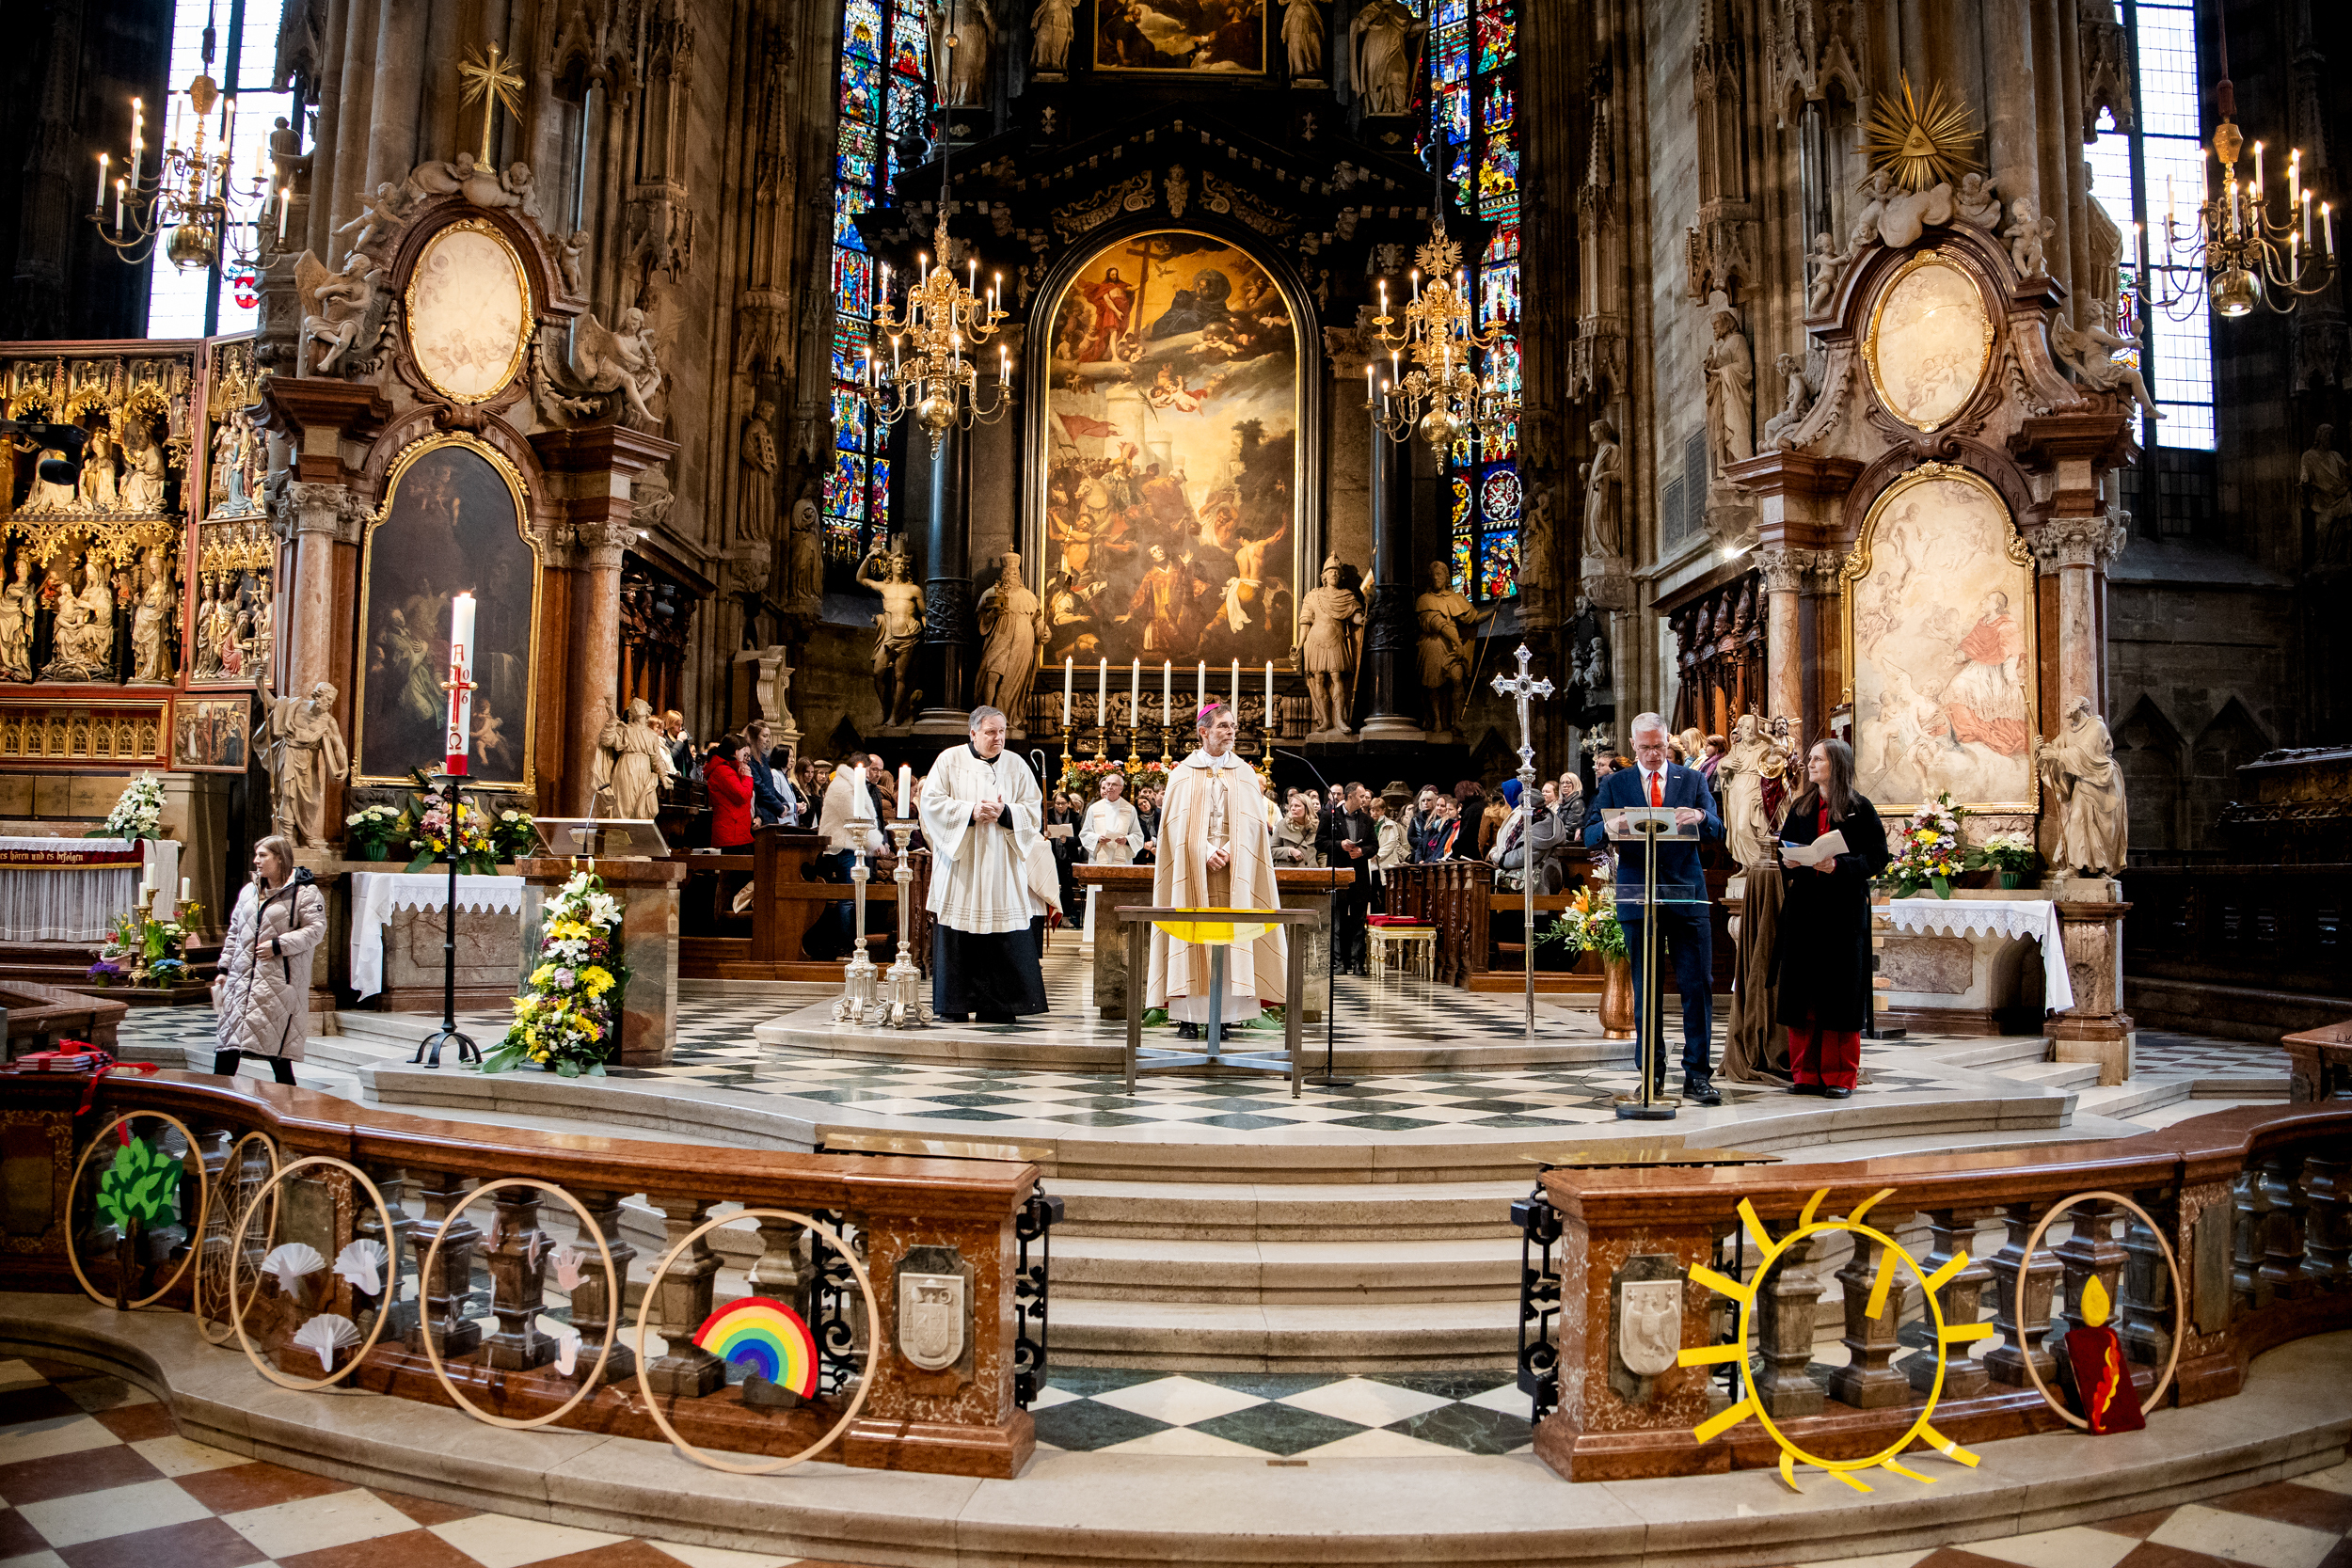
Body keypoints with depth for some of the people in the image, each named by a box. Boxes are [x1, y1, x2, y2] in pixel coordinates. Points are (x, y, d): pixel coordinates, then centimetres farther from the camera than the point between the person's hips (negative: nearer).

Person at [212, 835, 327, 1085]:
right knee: (226, 1046, 5)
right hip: (241, 978, 6)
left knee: (277, 1050, -4)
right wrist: (224, 968, 16)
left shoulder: (305, 892, -5)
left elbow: (315, 930, -12)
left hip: (279, 982, -6)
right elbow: (234, 932, 21)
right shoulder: (249, 891, 16)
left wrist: (278, 945, -18)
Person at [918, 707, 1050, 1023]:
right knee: (957, 938, -1)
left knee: (1004, 936, -4)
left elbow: (1034, 810, 6)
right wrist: (971, 812, -14)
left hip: (1002, 869, 1)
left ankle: (998, 1006, 1)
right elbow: (931, 803, -2)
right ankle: (953, 1004, 8)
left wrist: (1004, 813, -12)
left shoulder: (1017, 765, 9)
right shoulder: (950, 760, 4)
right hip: (959, 864, -1)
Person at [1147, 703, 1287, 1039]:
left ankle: (1225, 1014, -2)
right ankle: (1189, 1016, -4)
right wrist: (1206, 854, -14)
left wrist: (1228, 852, -12)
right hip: (1193, 869, -1)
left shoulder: (1244, 773, 12)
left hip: (1233, 870, 1)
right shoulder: (1184, 772, 8)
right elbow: (1180, 823, -1)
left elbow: (1249, 824, 4)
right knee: (1192, 935, -5)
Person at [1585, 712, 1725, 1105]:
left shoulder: (1693, 780, 9)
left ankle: (1697, 1075, 3)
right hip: (1638, 896, 0)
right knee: (1645, 989, 6)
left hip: (1686, 895, 0)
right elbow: (1589, 835, 0)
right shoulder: (1614, 784, 8)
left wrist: (1700, 817, -24)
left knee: (1698, 986, -3)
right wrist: (1609, 826, -24)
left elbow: (1718, 830, -1)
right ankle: (1652, 1073, 14)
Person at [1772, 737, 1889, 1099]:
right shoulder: (1800, 807, 13)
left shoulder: (1860, 807, 0)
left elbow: (1877, 858, -5)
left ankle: (1840, 1076, 7)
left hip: (1845, 909, -4)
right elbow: (1784, 850, 16)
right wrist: (1789, 862, -5)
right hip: (1804, 908, 4)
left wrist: (1839, 866, -19)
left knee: (1841, 993, -2)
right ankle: (1806, 1073, 9)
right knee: (1801, 992, 2)